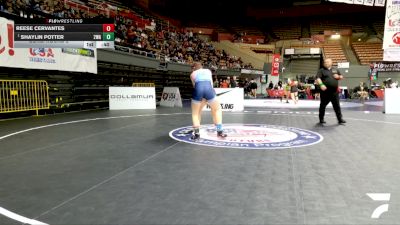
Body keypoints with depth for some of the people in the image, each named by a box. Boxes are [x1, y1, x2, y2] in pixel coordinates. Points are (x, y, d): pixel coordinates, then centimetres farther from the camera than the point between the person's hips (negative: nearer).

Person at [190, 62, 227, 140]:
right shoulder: (208, 71, 33)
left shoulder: (193, 74, 28)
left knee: (195, 113, 19)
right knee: (217, 109, 21)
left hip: (198, 89, 0)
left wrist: (203, 99, 27)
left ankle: (196, 133, 11)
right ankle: (219, 131, 18)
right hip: (208, 88, 1)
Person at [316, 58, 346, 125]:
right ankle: (321, 119, 16)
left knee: (337, 106, 5)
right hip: (325, 91, -3)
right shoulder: (321, 70, 2)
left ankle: (340, 119, 11)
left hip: (334, 92, 3)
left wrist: (338, 77, 1)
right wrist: (321, 84, -28)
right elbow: (318, 78, -11)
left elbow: (341, 76, 24)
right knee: (323, 105, 4)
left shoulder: (335, 70, 15)